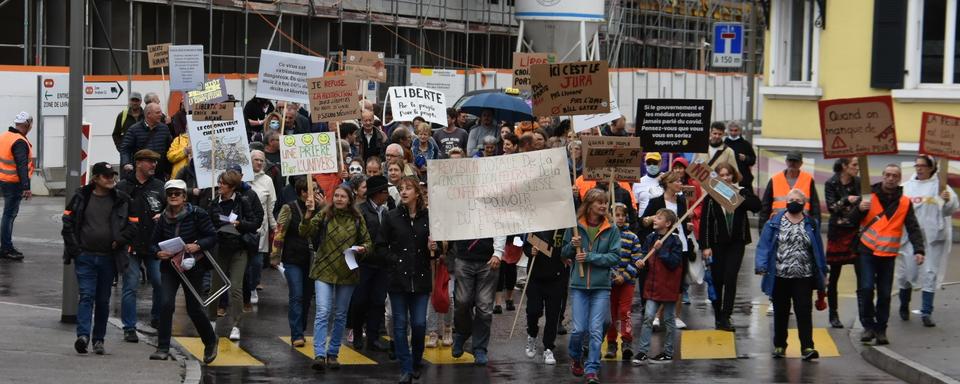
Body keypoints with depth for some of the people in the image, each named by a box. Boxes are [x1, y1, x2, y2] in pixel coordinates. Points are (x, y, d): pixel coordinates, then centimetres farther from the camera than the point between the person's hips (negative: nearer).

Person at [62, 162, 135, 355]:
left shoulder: (121, 200, 3)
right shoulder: (81, 197, 2)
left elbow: (132, 226, 6)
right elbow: (68, 222, 6)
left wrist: (119, 241, -8)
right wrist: (74, 247, -3)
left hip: (108, 258, 1)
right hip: (85, 257, -1)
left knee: (103, 299, 8)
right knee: (86, 295, -13)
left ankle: (98, 339, 15)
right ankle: (83, 335, -23)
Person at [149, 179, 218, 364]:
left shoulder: (197, 214, -9)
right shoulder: (163, 218, 2)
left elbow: (212, 237, -8)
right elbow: (154, 243, 9)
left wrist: (198, 245, -26)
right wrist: (158, 252, -13)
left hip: (192, 267, -3)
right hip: (169, 266, 3)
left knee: (193, 308, 5)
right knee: (166, 304, -14)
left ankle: (210, 342, 30)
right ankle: (163, 348, -10)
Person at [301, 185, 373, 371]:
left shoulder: (357, 219, 2)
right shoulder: (324, 215, -3)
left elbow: (368, 242, 10)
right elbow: (305, 233, -13)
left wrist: (362, 248, -12)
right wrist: (309, 213, -28)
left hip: (347, 272, 3)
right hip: (324, 270, -3)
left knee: (340, 315, 10)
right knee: (323, 313, -12)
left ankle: (332, 354, 21)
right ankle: (319, 355, -15)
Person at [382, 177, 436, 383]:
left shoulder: (428, 217, 2)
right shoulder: (391, 217, 2)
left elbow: (435, 246, 11)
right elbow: (382, 246, 5)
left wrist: (433, 250, -9)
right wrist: (392, 259, -8)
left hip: (421, 278, 0)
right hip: (398, 278, 0)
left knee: (419, 324, 0)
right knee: (400, 324, 0)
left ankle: (417, 363, 23)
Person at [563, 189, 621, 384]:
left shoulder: (611, 230, -1)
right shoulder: (575, 226, 1)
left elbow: (615, 257, -6)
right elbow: (564, 254, 9)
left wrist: (590, 257, -14)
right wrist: (572, 245, -12)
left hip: (601, 287, 0)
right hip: (579, 285, 0)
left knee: (596, 330, -4)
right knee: (579, 329, -1)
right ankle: (575, 357, 29)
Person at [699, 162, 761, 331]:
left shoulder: (742, 192, 1)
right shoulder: (711, 197, -3)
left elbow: (756, 205, -17)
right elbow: (705, 222, -4)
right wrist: (705, 246, -8)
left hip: (736, 243, 0)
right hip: (717, 244, 0)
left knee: (730, 278, -9)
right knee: (717, 280, 5)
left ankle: (726, 316, -9)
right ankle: (718, 316, 17)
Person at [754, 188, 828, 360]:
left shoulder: (811, 224, 7)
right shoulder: (774, 223, 2)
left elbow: (818, 249, 10)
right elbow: (763, 246, -3)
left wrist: (822, 271, 8)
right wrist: (761, 265, -16)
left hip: (803, 277, 0)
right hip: (779, 277, 0)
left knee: (804, 312, -7)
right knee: (780, 312, 9)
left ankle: (807, 347, -11)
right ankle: (779, 345, 22)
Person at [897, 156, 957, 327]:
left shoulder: (939, 186, 1)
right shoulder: (906, 187, 9)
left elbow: (950, 210, -7)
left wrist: (947, 200, -27)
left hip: (932, 237, -2)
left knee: (929, 274, -2)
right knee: (905, 272, 6)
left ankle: (926, 313, 1)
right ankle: (904, 306, 26)